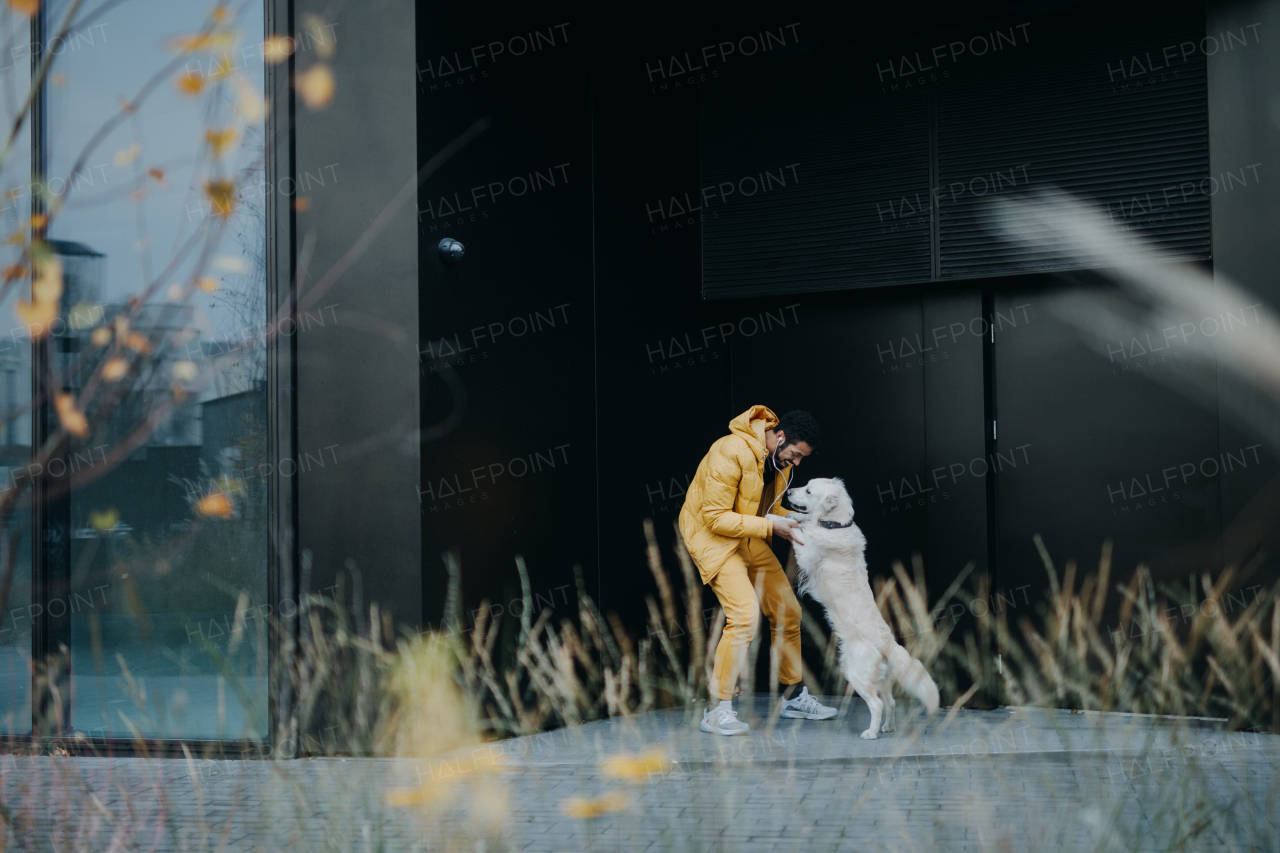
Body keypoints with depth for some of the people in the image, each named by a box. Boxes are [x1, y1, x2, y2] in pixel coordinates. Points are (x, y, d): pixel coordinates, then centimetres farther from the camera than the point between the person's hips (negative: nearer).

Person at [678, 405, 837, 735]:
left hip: (750, 539, 9)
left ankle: (794, 697, 26)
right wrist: (770, 526, -27)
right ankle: (718, 710, -15)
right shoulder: (731, 453, -27)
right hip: (712, 536, -9)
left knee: (788, 611, 9)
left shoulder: (780, 458, 0)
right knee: (745, 614, -23)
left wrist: (791, 522, -8)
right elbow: (716, 517, -27)